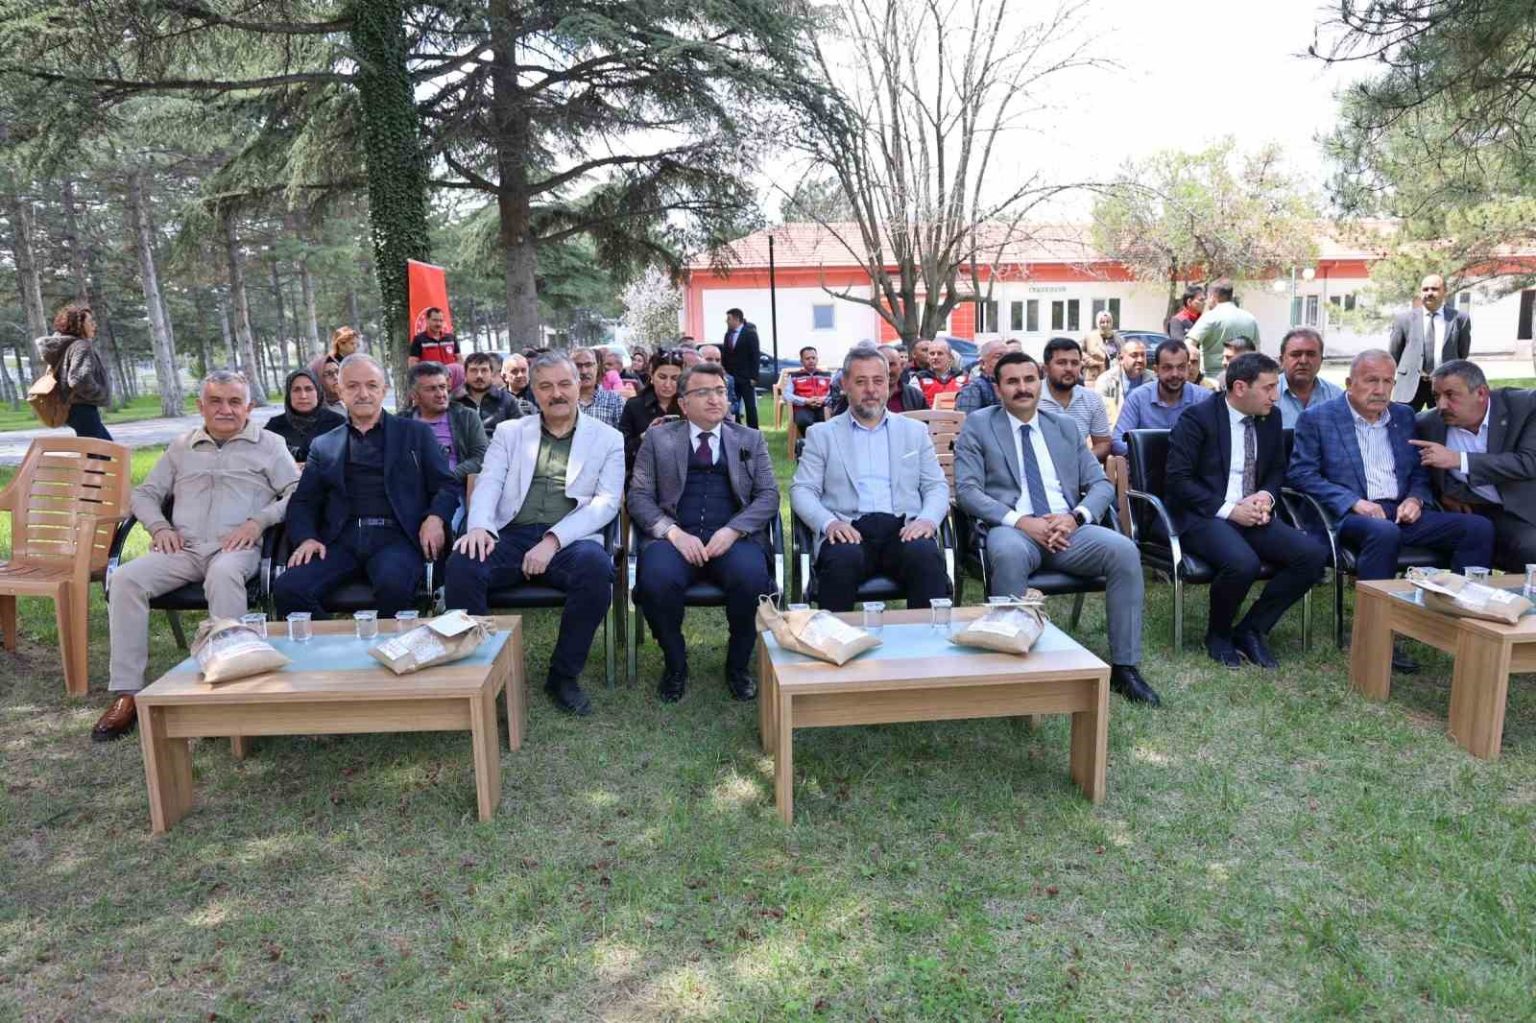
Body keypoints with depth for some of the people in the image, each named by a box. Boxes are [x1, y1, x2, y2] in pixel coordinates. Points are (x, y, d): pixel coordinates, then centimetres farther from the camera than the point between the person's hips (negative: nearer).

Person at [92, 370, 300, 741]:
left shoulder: (269, 445, 12)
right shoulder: (182, 447, 23)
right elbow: (145, 494, 24)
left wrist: (259, 521, -12)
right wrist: (159, 526, 4)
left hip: (236, 548, -4)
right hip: (182, 548, 4)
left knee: (224, 574, -39)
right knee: (125, 579, -24)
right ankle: (126, 693, -21)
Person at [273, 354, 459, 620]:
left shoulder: (415, 433, 16)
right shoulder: (323, 446, 22)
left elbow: (448, 486, 11)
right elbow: (302, 502, 18)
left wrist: (435, 518, -10)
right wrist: (306, 538, -3)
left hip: (394, 537, -2)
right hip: (342, 540, 2)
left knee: (393, 584, -35)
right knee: (288, 589, -25)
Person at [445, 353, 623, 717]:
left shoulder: (608, 439, 11)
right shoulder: (509, 432, 19)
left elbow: (607, 502, -1)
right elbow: (488, 484, 8)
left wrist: (553, 540, -16)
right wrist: (479, 526, -17)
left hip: (571, 540, -1)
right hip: (511, 536, 2)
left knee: (595, 566, -35)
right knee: (462, 563, -29)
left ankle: (564, 676, -15)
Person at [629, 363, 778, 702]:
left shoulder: (750, 440, 19)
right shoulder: (658, 439, 16)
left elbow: (769, 495, 9)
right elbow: (639, 496, 8)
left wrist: (732, 531, -10)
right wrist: (673, 532, -11)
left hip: (734, 537, 1)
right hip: (676, 536, 0)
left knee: (750, 576, -33)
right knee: (656, 579, -33)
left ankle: (738, 665, -5)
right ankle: (675, 665, -4)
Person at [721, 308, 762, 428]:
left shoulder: (750, 334, -4)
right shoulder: (728, 335, 12)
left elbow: (755, 356, -8)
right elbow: (724, 355, 15)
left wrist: (753, 377, -13)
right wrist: (724, 372, 4)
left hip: (745, 378, -5)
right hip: (731, 377, 5)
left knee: (750, 406, -1)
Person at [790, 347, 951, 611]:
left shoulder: (915, 431, 20)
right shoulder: (821, 434, 15)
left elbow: (937, 486, 16)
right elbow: (801, 490, 8)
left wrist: (927, 519, -7)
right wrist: (829, 522, -13)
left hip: (903, 528, 1)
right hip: (849, 530, -1)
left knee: (927, 556, -32)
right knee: (843, 560, -35)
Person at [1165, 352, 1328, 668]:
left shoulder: (1270, 418, 11)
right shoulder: (1197, 417, -8)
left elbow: (1277, 469, 23)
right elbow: (1178, 479, -12)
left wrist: (1266, 496, -1)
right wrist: (1228, 509, -18)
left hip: (1252, 515, 7)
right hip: (1202, 517, -6)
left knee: (1314, 554, -16)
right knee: (1243, 562, -34)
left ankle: (1251, 629, 0)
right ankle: (1218, 635, -3)